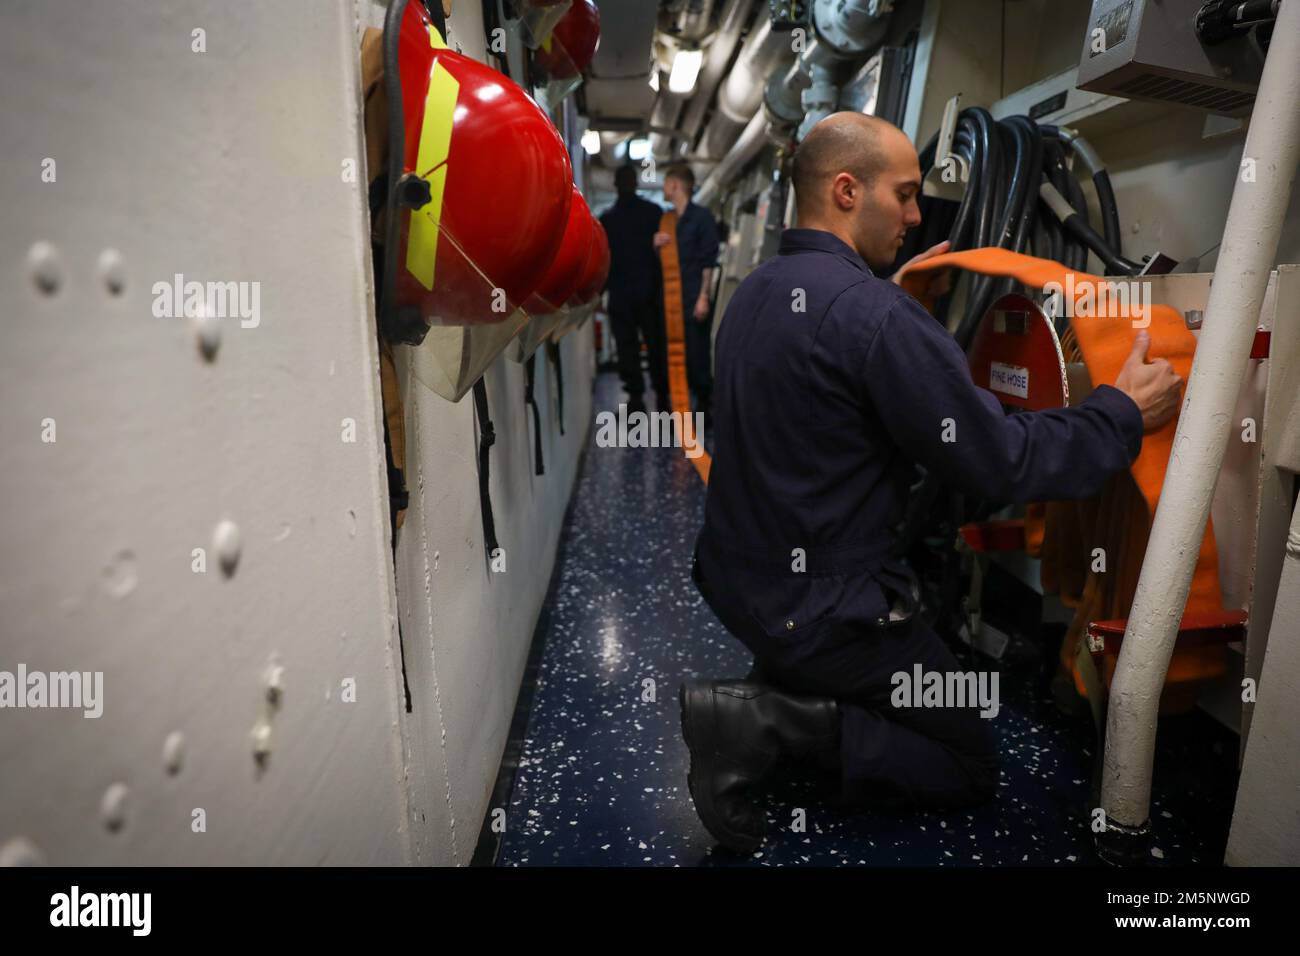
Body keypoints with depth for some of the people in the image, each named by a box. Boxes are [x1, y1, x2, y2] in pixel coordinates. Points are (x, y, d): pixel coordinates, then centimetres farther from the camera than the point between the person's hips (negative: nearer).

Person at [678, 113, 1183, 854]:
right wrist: (1126, 414, -5)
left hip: (735, 581, 9)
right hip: (822, 614, -8)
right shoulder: (874, 314, -23)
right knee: (972, 767, 11)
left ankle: (774, 686, 7)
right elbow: (1001, 462, -20)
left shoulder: (756, 292, 4)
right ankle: (771, 722, -8)